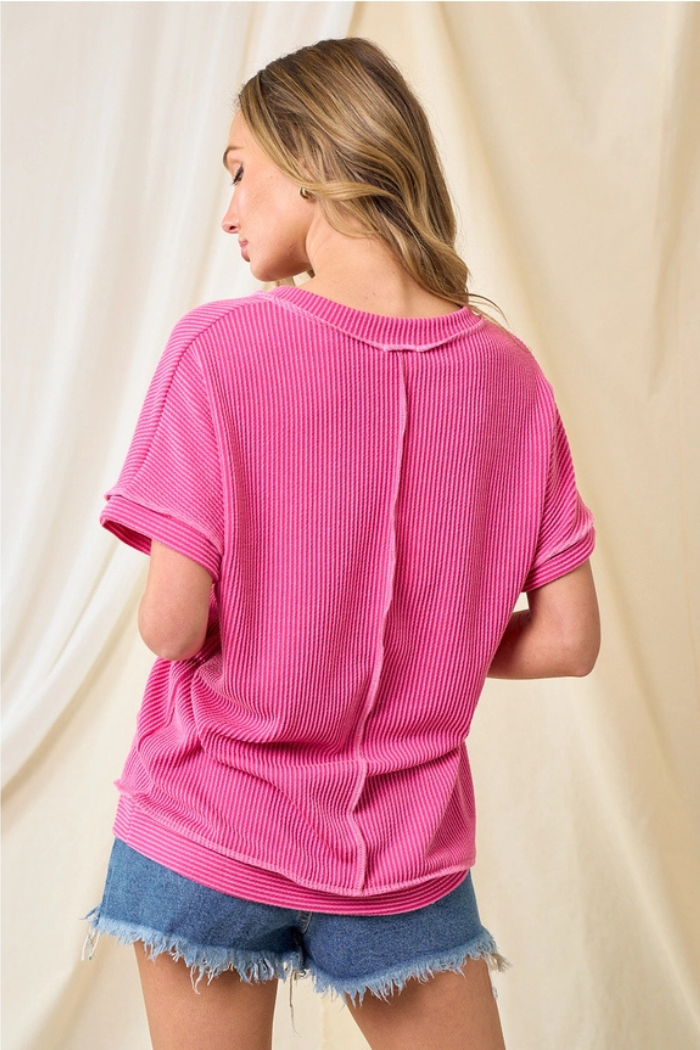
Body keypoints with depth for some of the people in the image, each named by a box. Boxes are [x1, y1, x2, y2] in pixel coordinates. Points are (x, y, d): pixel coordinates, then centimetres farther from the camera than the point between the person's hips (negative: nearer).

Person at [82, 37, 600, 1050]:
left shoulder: (220, 348, -15)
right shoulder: (509, 371, -5)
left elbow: (171, 624, -17)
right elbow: (568, 640, -4)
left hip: (211, 838, -2)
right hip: (405, 852, 2)